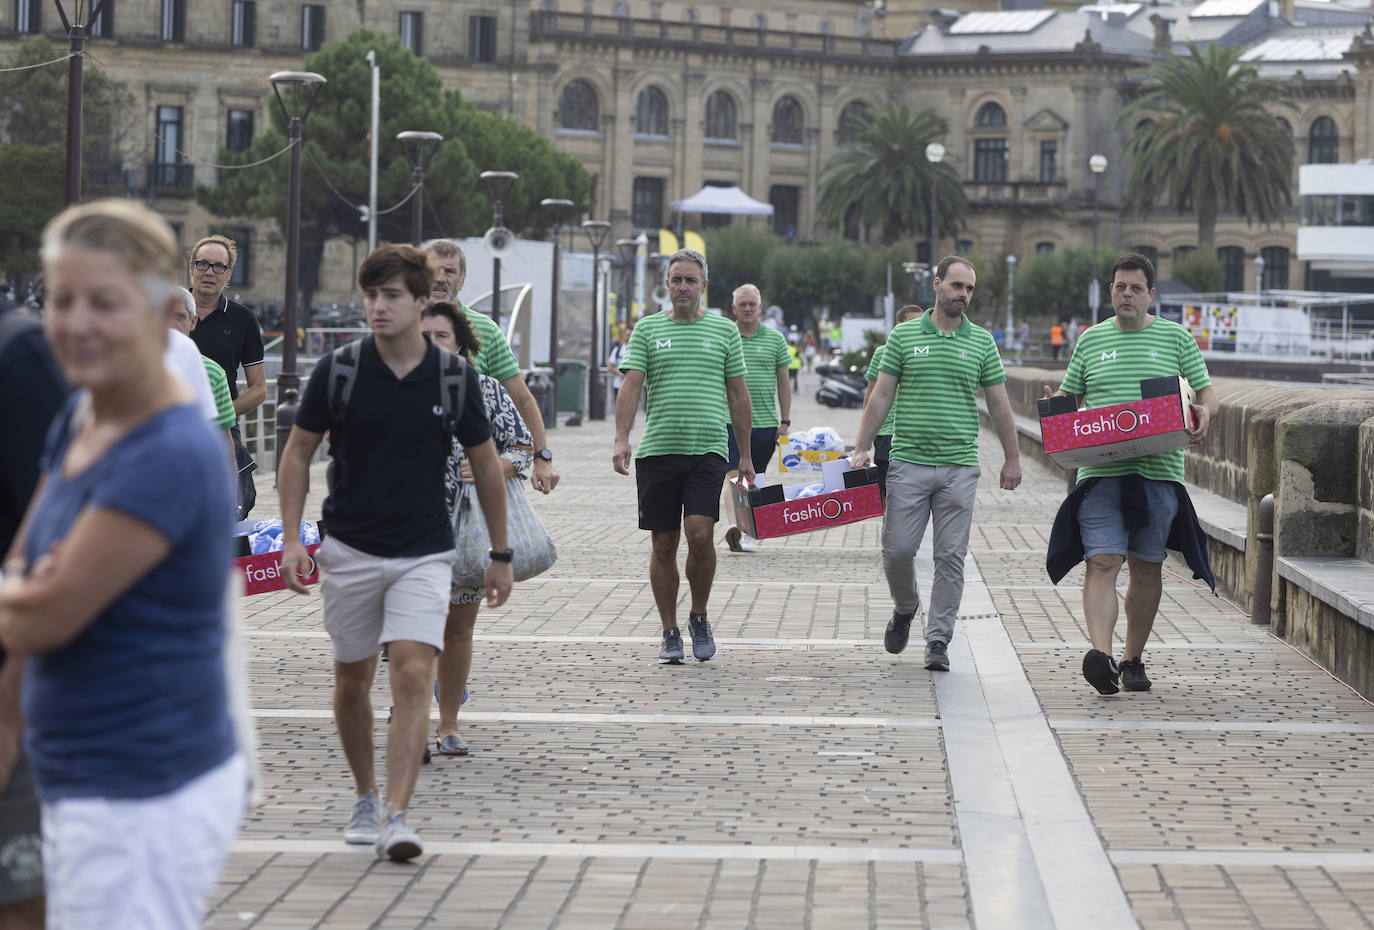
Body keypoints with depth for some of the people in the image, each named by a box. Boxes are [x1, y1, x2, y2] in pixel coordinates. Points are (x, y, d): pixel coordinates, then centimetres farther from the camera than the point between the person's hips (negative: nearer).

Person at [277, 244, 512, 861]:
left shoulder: (455, 376, -4)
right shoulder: (337, 370, -6)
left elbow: (484, 463, 8)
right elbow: (299, 452, 3)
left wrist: (500, 554, 11)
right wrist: (292, 538, -7)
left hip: (424, 554, -1)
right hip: (349, 549, 1)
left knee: (412, 675, -15)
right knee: (352, 680, 11)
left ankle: (397, 817, -18)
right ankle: (365, 799, 31)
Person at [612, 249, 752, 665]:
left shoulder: (724, 330, 9)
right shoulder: (647, 329, 8)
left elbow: (738, 394, 12)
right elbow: (631, 385, -1)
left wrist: (745, 454, 10)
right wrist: (621, 439, -15)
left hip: (708, 448, -1)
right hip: (657, 450, 1)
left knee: (700, 535, -15)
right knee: (664, 544, 3)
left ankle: (699, 618, 8)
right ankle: (670, 633, 14)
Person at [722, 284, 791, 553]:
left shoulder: (775, 339, 8)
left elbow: (783, 382, 11)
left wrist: (785, 421, 7)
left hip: (765, 422, 2)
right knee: (734, 475, -17)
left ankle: (749, 533, 19)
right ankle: (735, 526, -31)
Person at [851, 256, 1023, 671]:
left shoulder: (982, 342, 7)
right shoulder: (904, 336, 4)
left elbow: (998, 404, 11)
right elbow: (881, 396, 5)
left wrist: (1012, 458, 9)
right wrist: (861, 449, -1)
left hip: (959, 466, 1)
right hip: (908, 462, 0)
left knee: (951, 558, -1)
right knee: (898, 548, -2)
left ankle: (938, 641, 6)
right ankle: (905, 609, 27)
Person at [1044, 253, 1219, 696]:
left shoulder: (1176, 338, 9)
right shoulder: (1091, 339, 13)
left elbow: (1208, 395, 9)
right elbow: (1067, 400, 18)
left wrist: (1203, 414, -14)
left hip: (1158, 471, 0)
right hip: (1101, 471, 0)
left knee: (1147, 569, 7)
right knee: (1102, 562, -15)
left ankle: (1133, 660, 18)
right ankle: (1100, 655, -27)